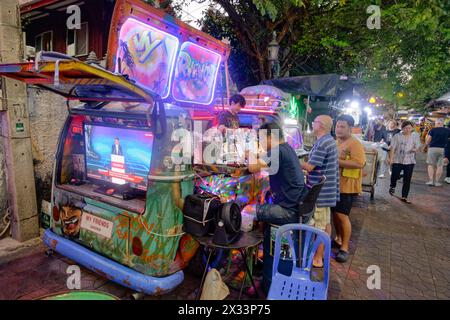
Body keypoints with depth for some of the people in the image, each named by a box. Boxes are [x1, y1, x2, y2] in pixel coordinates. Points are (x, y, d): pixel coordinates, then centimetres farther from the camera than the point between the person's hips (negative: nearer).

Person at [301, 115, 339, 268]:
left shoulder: (322, 143, -21)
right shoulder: (329, 140, 12)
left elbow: (309, 167, -22)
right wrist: (303, 163, 10)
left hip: (320, 191, -10)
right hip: (327, 189, 10)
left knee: (319, 225, 0)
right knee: (326, 222, 19)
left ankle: (317, 258, 11)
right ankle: (325, 252, 32)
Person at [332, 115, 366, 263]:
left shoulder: (355, 144, -15)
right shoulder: (336, 142, 12)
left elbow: (359, 163, -27)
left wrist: (336, 161, -27)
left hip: (347, 186, -8)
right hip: (334, 184, 8)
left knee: (342, 215, -6)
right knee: (335, 213, 15)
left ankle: (345, 248, 7)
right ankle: (339, 239, 33)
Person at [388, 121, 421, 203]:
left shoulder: (415, 137, 5)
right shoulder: (397, 136, 0)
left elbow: (418, 147, 5)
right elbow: (392, 148, -1)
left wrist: (415, 149, -19)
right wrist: (391, 158, -7)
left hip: (409, 161, 1)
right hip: (397, 160, -1)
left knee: (407, 180, 2)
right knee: (395, 176, -4)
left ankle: (404, 197, 10)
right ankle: (392, 186, 31)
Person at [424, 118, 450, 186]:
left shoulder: (433, 130, -4)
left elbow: (428, 140, -7)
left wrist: (425, 146, 9)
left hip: (433, 148, -2)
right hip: (442, 149, 2)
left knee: (431, 165, 8)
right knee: (440, 166, 8)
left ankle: (431, 180, 0)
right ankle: (436, 181, 8)